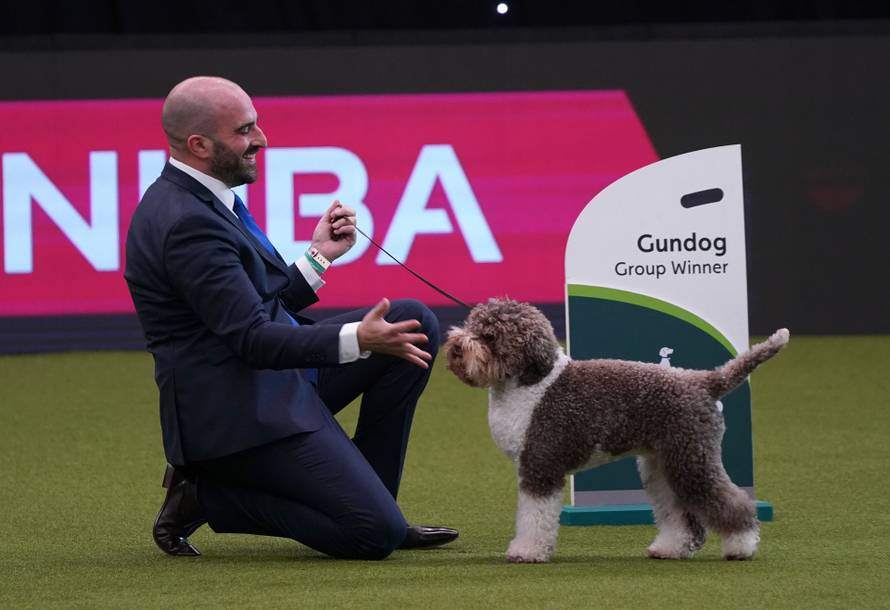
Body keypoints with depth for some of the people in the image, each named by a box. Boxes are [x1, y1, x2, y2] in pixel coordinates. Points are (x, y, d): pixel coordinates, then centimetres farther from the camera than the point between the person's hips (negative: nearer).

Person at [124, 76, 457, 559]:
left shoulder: (196, 198, 12)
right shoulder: (187, 222, -21)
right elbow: (253, 339, -25)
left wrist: (319, 255, 9)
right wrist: (357, 340, -31)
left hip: (273, 381, 11)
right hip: (239, 411, -11)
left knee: (415, 322, 9)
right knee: (374, 535, -17)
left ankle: (363, 491, 12)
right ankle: (204, 495, -3)